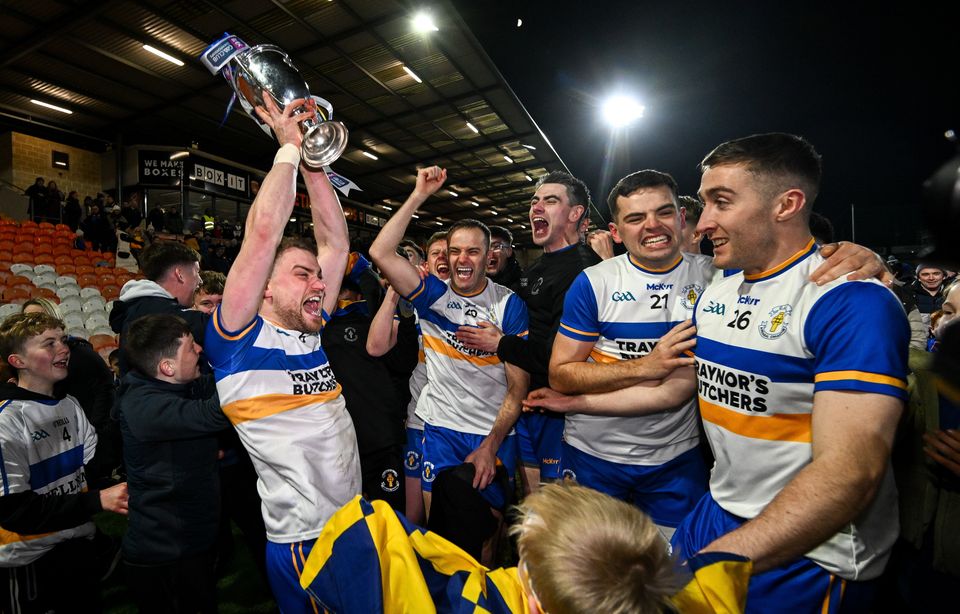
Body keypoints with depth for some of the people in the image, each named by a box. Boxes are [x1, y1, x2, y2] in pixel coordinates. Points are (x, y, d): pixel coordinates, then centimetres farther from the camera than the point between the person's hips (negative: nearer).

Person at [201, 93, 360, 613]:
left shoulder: (314, 331, 3)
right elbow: (264, 231, -22)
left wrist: (312, 160, 1)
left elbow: (335, 239, 4)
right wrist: (289, 147, -11)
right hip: (301, 542, -6)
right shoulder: (239, 337, -12)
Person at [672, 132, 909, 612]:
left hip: (808, 555, -6)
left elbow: (850, 472, -30)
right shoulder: (716, 290, 1)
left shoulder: (851, 302, -22)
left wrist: (716, 562, -35)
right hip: (717, 514, 6)